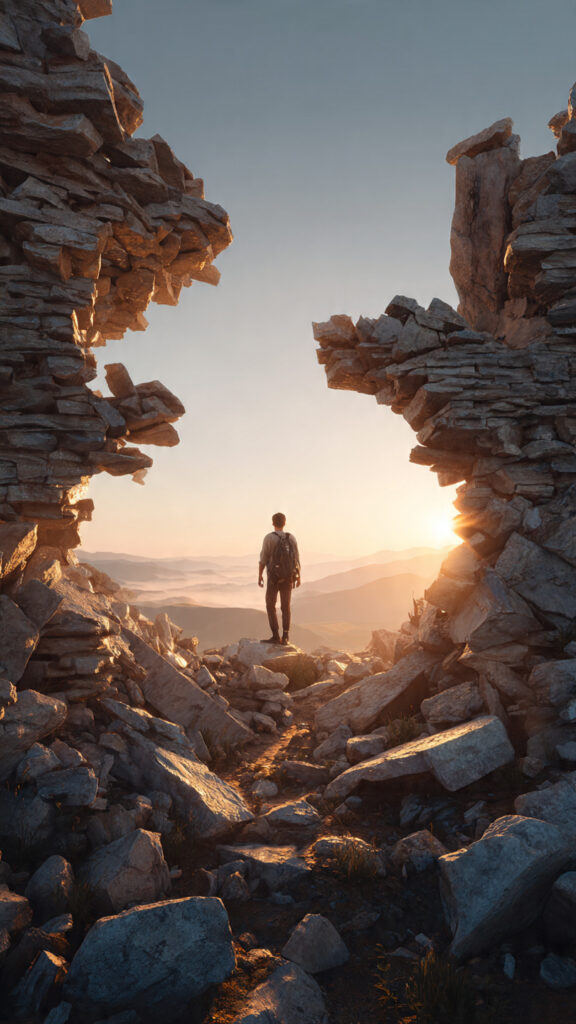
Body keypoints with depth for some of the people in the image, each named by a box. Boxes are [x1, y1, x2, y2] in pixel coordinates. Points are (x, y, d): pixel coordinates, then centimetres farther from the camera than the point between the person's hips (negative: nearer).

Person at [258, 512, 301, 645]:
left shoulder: (269, 537, -10)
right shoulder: (291, 537, 2)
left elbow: (263, 558, -9)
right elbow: (296, 558, 3)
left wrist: (260, 575, 0)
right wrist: (298, 576, 11)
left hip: (274, 577, -4)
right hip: (288, 577, 4)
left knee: (270, 606, 4)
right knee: (286, 607, 7)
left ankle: (275, 636, -3)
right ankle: (285, 638, 2)